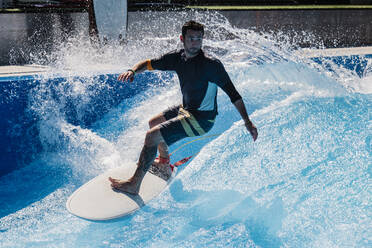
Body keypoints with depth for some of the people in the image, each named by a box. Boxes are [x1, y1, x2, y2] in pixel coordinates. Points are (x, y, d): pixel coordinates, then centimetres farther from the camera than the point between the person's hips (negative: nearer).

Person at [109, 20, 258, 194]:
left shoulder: (211, 65, -23)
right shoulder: (178, 58, -3)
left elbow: (232, 93, -20)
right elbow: (149, 64, 5)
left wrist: (247, 122, -24)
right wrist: (133, 71, -17)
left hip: (201, 119, -8)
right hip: (185, 108, 8)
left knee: (152, 135, -18)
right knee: (153, 123, 29)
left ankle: (134, 184, -10)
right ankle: (164, 159, 52)